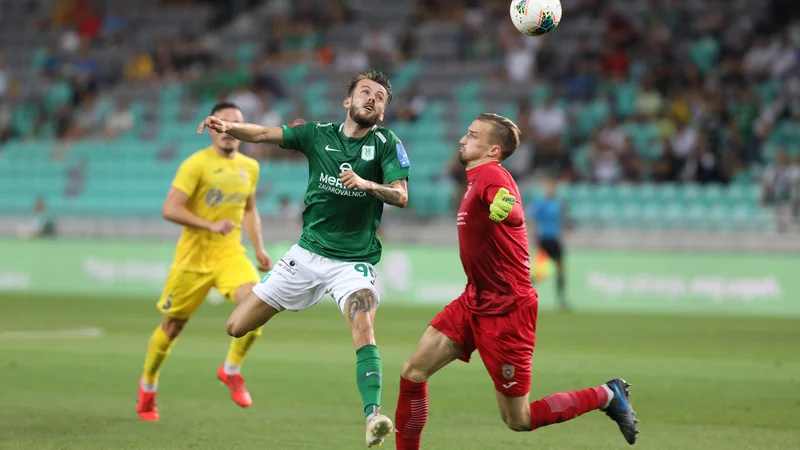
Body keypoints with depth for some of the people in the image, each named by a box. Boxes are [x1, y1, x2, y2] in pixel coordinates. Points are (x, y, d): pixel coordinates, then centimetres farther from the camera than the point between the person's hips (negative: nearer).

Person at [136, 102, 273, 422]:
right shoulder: (196, 164, -11)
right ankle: (148, 385, 31)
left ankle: (231, 369, -2)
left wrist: (259, 249, 13)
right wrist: (210, 225, -27)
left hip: (230, 253, 4)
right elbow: (170, 209, -18)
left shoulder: (250, 167, 8)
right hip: (194, 255, -4)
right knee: (172, 326, 7)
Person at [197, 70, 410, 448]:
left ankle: (373, 416, -34)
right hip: (307, 253, 3)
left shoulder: (386, 143, -4)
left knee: (363, 327, -30)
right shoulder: (319, 134, 3)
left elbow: (401, 195, -13)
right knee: (237, 327, 3)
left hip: (354, 261, -3)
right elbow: (263, 134, -2)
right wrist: (229, 127, -21)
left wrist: (366, 183, -31)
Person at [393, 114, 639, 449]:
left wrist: (505, 209, -64)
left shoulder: (491, 176, -20)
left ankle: (607, 396, 15)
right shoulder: (478, 178, 10)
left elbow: (515, 215, -42)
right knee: (412, 373, -2)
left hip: (505, 310, -9)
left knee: (518, 420, 0)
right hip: (474, 302, 9)